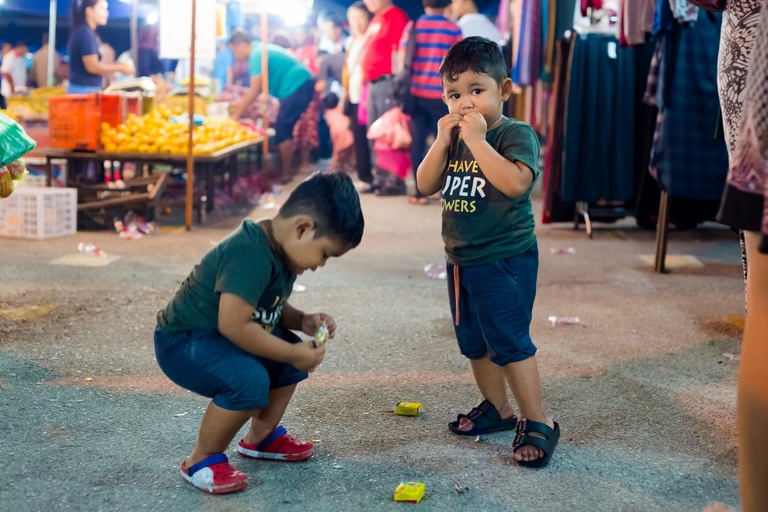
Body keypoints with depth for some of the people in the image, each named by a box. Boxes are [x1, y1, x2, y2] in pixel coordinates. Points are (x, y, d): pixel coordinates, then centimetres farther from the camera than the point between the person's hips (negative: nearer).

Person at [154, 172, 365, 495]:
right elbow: (233, 325, -36)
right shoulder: (251, 255, -31)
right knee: (249, 380, -32)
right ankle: (201, 461, -9)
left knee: (298, 353, 10)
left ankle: (261, 437, 25)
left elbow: (271, 306, 16)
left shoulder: (283, 250, 0)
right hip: (181, 342, -10)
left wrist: (302, 321, -3)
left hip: (216, 338, 10)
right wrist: (291, 354, -26)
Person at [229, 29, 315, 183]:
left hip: (298, 86, -10)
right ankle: (284, 170, 15)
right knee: (284, 128, 11)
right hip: (300, 85, 10)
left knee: (282, 129, -8)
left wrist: (236, 115, -10)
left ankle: (285, 173, -4)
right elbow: (259, 88, 20)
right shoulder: (260, 50, 14)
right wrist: (241, 103, 19)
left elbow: (254, 91, -16)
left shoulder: (258, 54, -16)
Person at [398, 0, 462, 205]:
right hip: (443, 95, -2)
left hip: (416, 93, 2)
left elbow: (402, 61, 3)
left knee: (417, 142, 4)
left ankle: (420, 192, 3)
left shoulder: (412, 27, 3)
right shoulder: (454, 29, -2)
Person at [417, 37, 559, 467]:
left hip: (505, 258, -8)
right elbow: (426, 186, 2)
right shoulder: (454, 138, 9)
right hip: (461, 258, 8)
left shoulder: (517, 134, -13)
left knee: (510, 341, -9)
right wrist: (443, 141, -9)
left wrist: (477, 139, -27)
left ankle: (538, 423, 0)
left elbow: (515, 182, -30)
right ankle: (497, 409, 33)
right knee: (474, 342, 17)